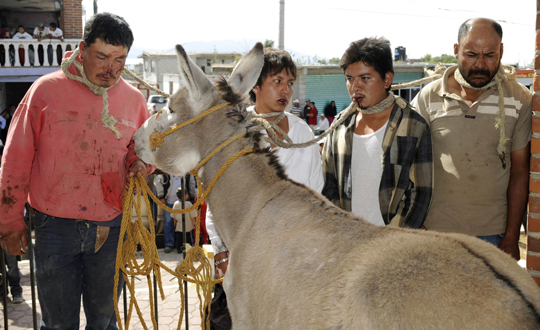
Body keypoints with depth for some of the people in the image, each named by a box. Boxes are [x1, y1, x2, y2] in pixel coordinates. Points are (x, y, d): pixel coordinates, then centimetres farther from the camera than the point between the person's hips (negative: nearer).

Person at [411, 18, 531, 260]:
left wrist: (511, 238, -2)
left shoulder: (520, 100, -2)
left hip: (494, 233, 0)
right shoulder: (427, 98, -3)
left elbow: (520, 172, 0)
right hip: (438, 230, 0)